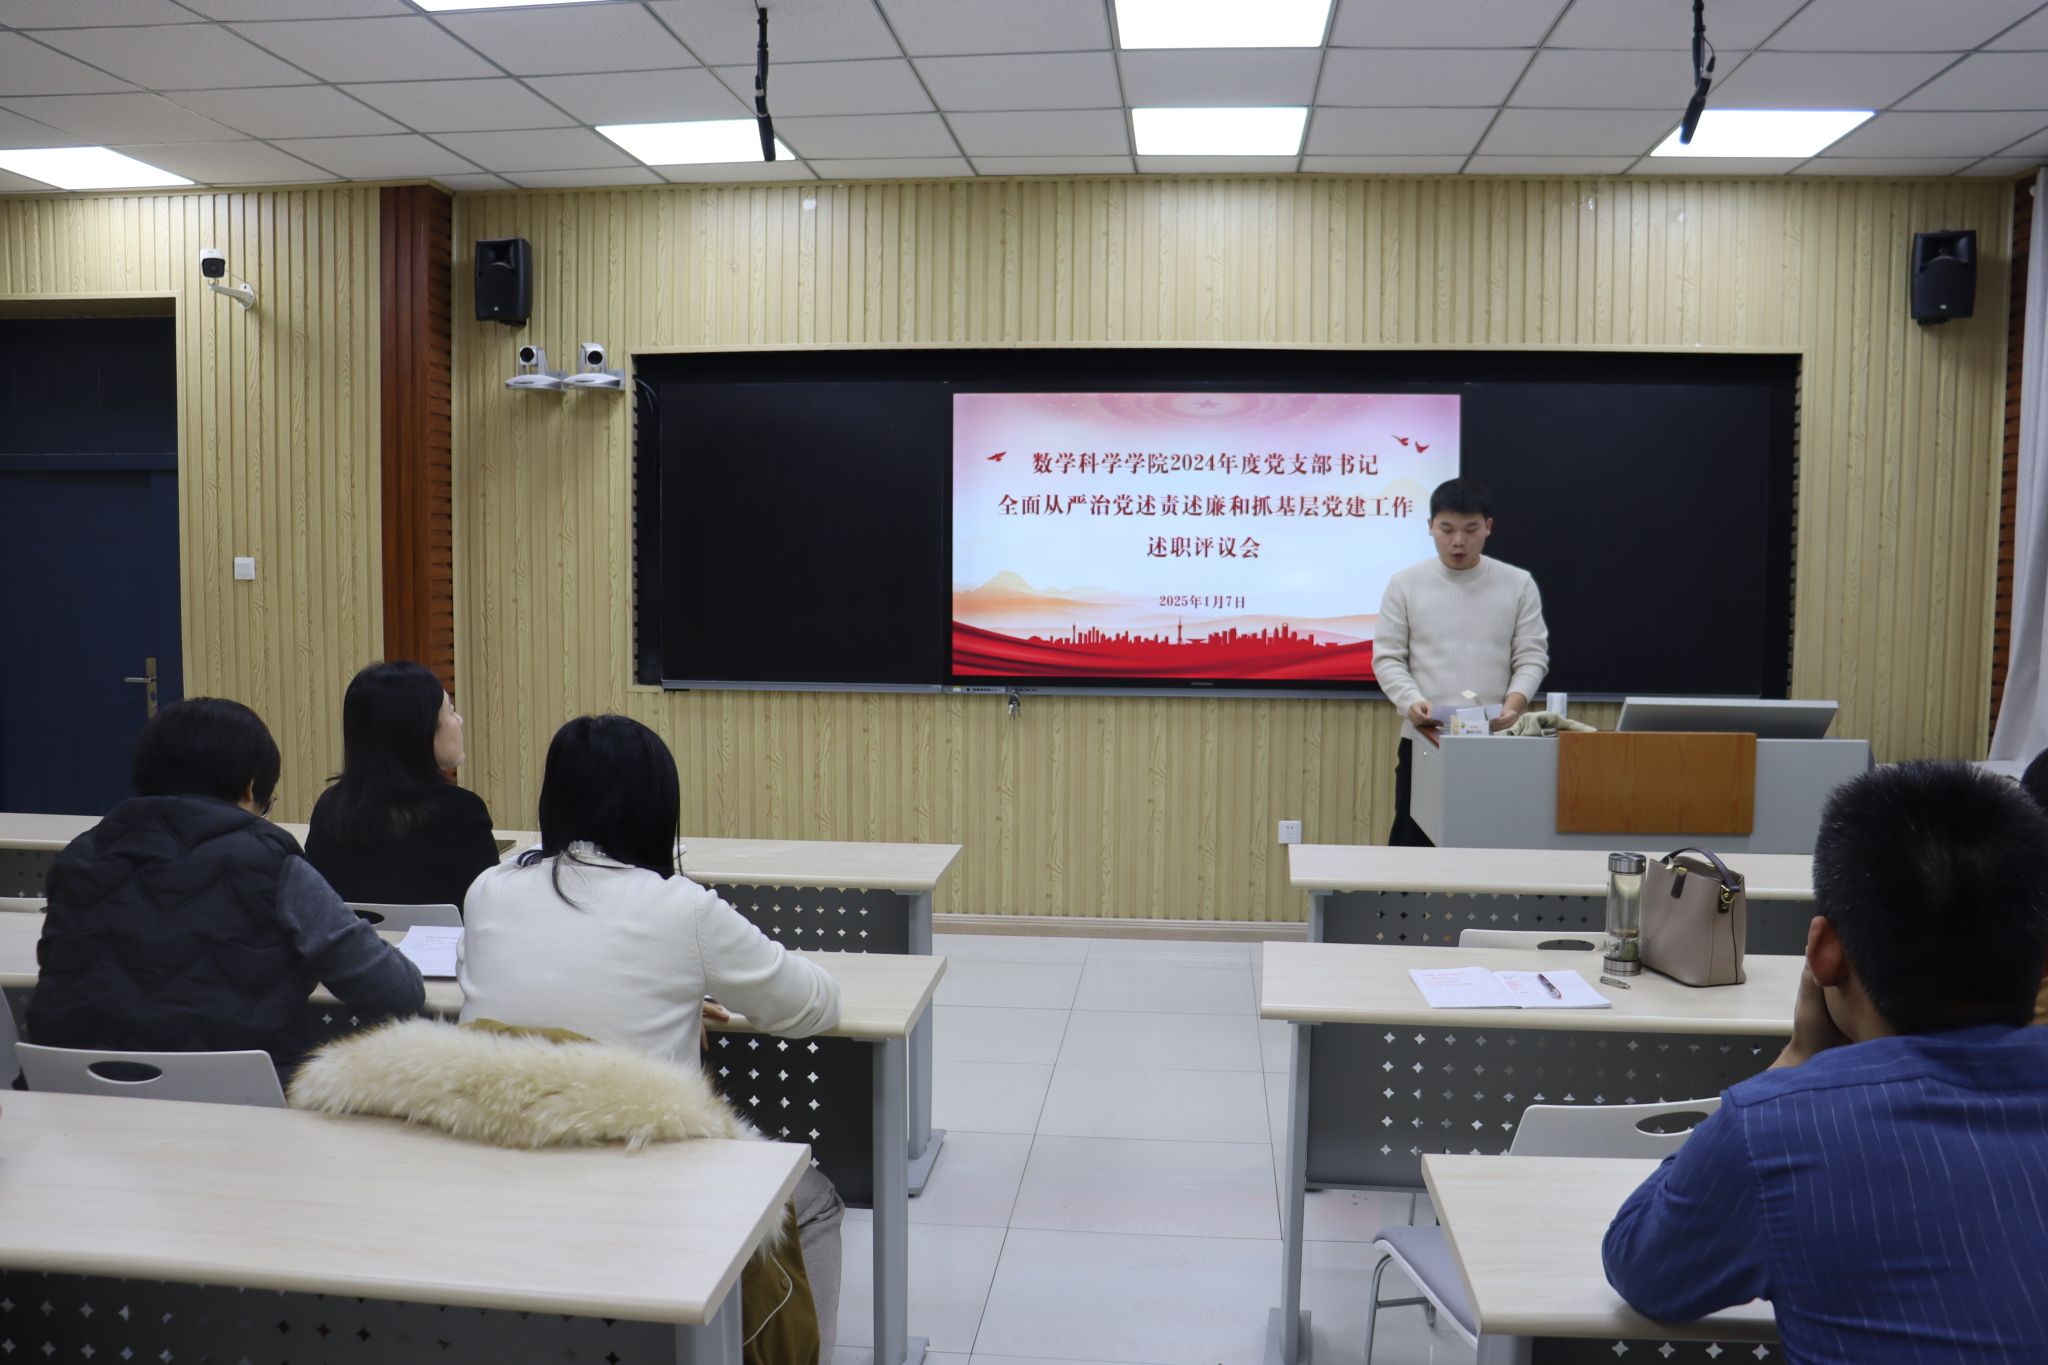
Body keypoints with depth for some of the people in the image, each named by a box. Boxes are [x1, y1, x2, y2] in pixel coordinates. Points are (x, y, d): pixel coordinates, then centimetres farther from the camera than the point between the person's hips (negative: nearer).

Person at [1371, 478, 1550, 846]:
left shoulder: (1518, 584, 5)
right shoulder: (1405, 584, 2)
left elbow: (1532, 655, 3)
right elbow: (1387, 657, 0)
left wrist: (1515, 700, -17)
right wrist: (1412, 702, -18)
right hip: (1424, 740, 0)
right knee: (1414, 842, 3)